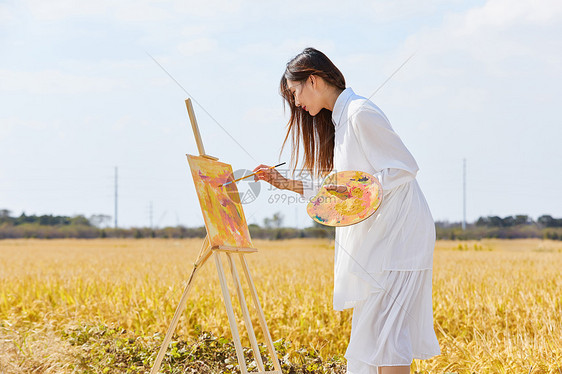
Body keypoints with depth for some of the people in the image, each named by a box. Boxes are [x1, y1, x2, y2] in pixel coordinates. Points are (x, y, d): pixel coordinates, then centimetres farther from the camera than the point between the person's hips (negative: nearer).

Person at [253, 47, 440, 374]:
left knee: (382, 328, -10)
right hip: (376, 236, 10)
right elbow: (334, 187, 18)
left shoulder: (360, 113, -14)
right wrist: (285, 183, 14)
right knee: (372, 326, 10)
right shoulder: (339, 120, 16)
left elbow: (405, 168, -16)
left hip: (398, 234, -10)